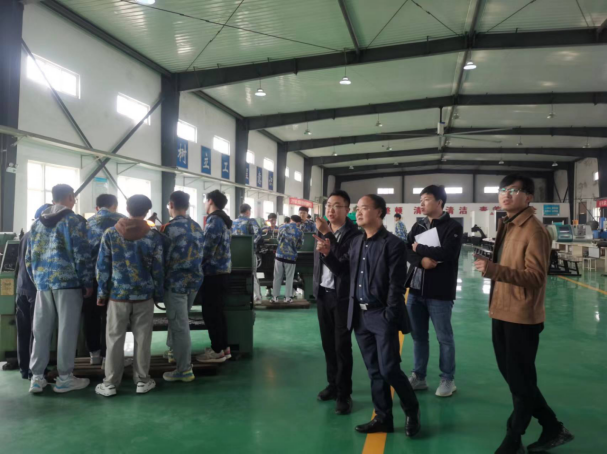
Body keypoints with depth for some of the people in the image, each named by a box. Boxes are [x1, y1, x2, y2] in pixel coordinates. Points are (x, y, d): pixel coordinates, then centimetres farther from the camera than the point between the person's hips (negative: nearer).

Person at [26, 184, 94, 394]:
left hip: (43, 283, 6)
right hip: (68, 282, -6)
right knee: (67, 330, 1)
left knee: (41, 330, 10)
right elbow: (82, 255, -10)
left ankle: (37, 377, 15)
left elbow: (29, 258, 16)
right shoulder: (74, 221, -4)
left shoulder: (37, 223, 16)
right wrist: (87, 282, -4)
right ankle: (64, 377, 8)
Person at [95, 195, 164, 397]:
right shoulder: (154, 235, -2)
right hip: (144, 295, 0)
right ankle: (142, 380, 16)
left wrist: (101, 292, 8)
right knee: (142, 339, 8)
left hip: (117, 295, 0)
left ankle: (110, 383, 14)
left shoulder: (110, 233, -1)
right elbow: (158, 268, 0)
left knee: (115, 339, 7)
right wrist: (159, 294, 8)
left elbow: (102, 266, 0)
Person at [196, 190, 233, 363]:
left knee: (210, 313, 0)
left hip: (213, 272, -9)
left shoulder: (214, 219, -14)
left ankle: (217, 350, 8)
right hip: (223, 271, 9)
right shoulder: (224, 220, 14)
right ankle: (223, 347, 23)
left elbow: (207, 248, -18)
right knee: (217, 311, 16)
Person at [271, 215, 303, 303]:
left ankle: (275, 297, 10)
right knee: (289, 278, 8)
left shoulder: (282, 227, 4)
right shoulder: (300, 232, -4)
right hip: (291, 257, -2)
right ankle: (288, 297, 11)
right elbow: (299, 246, 2)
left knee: (277, 277, 8)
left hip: (279, 255, 2)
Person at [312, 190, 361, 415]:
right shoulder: (322, 230, 8)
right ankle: (333, 384, 28)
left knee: (342, 345, -1)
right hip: (322, 293, 6)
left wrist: (328, 234, -26)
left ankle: (344, 393, 9)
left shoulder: (354, 234, -12)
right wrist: (316, 287, 14)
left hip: (342, 295, -6)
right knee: (328, 343, 14)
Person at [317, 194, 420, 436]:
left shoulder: (393, 244, -11)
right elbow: (343, 270, 12)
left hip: (382, 316, -6)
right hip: (360, 316, 6)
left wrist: (389, 317, -16)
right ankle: (383, 418, 26)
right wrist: (327, 254, -5)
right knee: (374, 371, 13)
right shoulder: (356, 242, 10)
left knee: (389, 369, -3)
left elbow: (396, 285, -13)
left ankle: (412, 412, 21)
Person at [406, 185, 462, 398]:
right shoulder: (418, 226, 11)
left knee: (444, 337, 7)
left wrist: (419, 248, -10)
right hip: (416, 290, 6)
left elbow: (447, 253, -21)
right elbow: (406, 251, 1)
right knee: (418, 336, 14)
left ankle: (448, 380, 22)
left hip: (439, 292, -5)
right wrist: (421, 260, -19)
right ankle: (419, 376, 27)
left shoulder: (453, 227, -7)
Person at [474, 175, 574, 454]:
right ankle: (553, 429, 37)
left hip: (522, 317, -9)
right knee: (513, 376, 19)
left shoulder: (534, 230, -16)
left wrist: (493, 270, -31)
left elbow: (535, 277, -22)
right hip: (502, 313, 9)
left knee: (520, 381, 7)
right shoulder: (506, 226, 12)